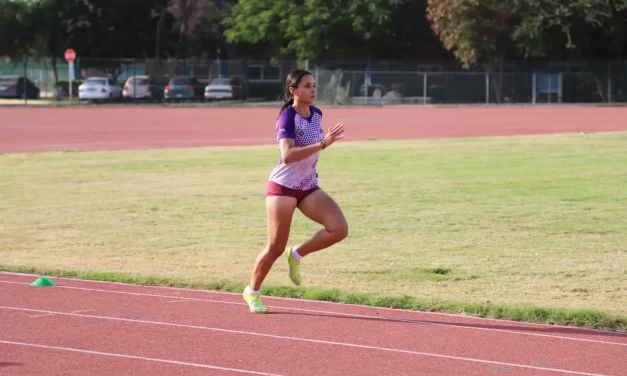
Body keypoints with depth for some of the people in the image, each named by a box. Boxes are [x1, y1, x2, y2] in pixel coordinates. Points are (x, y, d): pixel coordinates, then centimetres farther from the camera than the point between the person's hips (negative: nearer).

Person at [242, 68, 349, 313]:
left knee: (339, 229, -15)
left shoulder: (316, 114, 5)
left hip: (309, 188, 6)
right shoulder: (287, 117, -18)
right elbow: (287, 155, -33)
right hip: (283, 187, -6)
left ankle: (297, 255, 7)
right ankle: (252, 291, 22)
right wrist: (322, 144, -37)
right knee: (276, 247, -2)